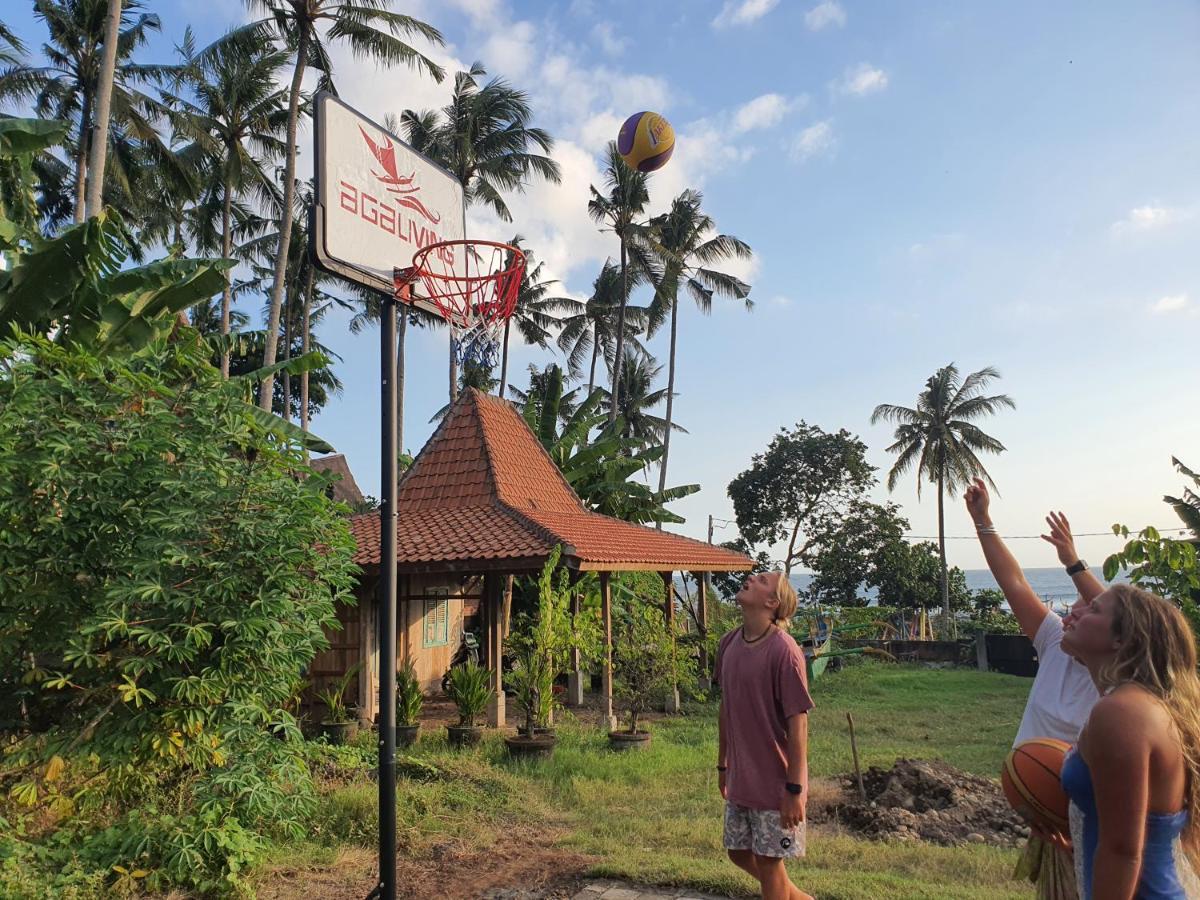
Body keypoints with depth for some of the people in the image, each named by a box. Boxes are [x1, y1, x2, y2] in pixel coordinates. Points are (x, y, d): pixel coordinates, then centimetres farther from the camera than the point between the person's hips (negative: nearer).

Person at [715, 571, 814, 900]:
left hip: (774, 782, -7)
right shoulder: (729, 644, 0)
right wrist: (722, 765, 16)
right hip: (740, 780, 7)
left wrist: (794, 789, -17)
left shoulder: (784, 651, -20)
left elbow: (798, 723, -18)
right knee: (739, 852, 18)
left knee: (767, 860, 7)